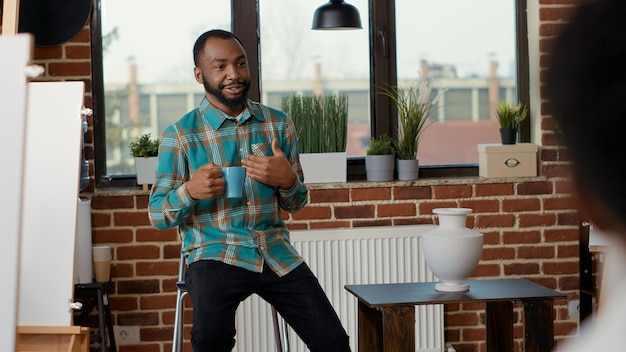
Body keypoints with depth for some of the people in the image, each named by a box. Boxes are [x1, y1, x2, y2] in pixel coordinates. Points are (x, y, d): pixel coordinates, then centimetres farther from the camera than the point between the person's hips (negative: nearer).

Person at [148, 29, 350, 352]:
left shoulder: (278, 123, 9)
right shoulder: (180, 135, -1)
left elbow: (296, 205, 14)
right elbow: (157, 216, 1)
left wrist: (287, 179, -10)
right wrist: (190, 191, -21)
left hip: (275, 253, 3)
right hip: (215, 254, -3)